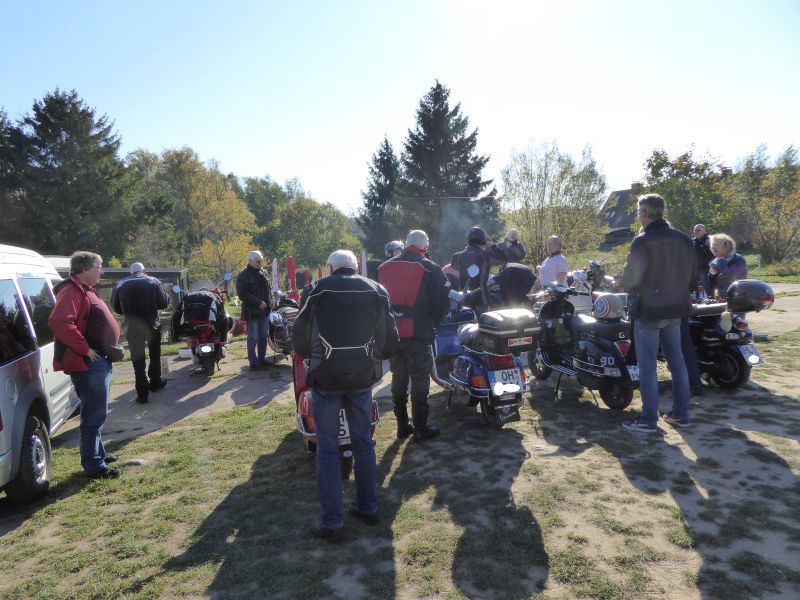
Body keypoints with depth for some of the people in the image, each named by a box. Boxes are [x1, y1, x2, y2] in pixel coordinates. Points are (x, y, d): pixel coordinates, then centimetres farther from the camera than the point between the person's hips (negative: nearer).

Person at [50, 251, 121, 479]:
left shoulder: (86, 290, 17)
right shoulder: (72, 291, -16)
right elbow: (60, 322, -31)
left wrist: (109, 347, 15)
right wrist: (85, 349, -26)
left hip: (99, 361, 11)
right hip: (88, 364, -11)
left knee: (97, 413, 20)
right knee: (94, 414, -4)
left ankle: (98, 453, 34)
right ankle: (94, 466, 4)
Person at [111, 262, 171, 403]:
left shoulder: (121, 285, 3)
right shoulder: (153, 282, -1)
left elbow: (116, 307, 5)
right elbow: (164, 303, -4)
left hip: (131, 326, 1)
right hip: (151, 324, 0)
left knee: (137, 358, 4)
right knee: (155, 354, 19)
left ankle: (142, 392, 3)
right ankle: (155, 382, 31)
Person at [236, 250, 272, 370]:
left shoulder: (263, 272, 13)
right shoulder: (243, 275, -9)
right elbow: (243, 294, -16)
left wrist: (270, 300, 7)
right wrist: (259, 302, -19)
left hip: (264, 310, 7)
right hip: (252, 311, -7)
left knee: (263, 337, 12)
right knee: (253, 338, -3)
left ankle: (262, 360, 22)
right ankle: (253, 363, 3)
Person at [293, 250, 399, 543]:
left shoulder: (315, 291, -3)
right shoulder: (377, 291, 5)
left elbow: (300, 340, 0)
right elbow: (390, 341, 5)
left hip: (326, 377, -3)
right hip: (362, 376, 3)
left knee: (327, 447, 6)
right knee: (363, 440, 17)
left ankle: (332, 522, 12)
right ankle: (368, 507, 28)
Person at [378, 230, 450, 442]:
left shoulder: (384, 268, 9)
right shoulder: (430, 268, -6)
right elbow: (442, 302, -9)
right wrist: (431, 323, 7)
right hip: (418, 335, -5)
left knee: (398, 378, 15)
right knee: (419, 380, 4)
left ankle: (403, 426, 24)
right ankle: (420, 429, 11)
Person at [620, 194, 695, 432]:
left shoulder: (643, 241, -17)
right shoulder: (684, 240, 5)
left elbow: (630, 279, -16)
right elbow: (691, 277, 10)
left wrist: (628, 286, 6)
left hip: (648, 309, -7)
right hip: (675, 309, 7)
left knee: (647, 365, 0)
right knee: (677, 361, 15)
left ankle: (649, 419, 5)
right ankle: (681, 414, 22)